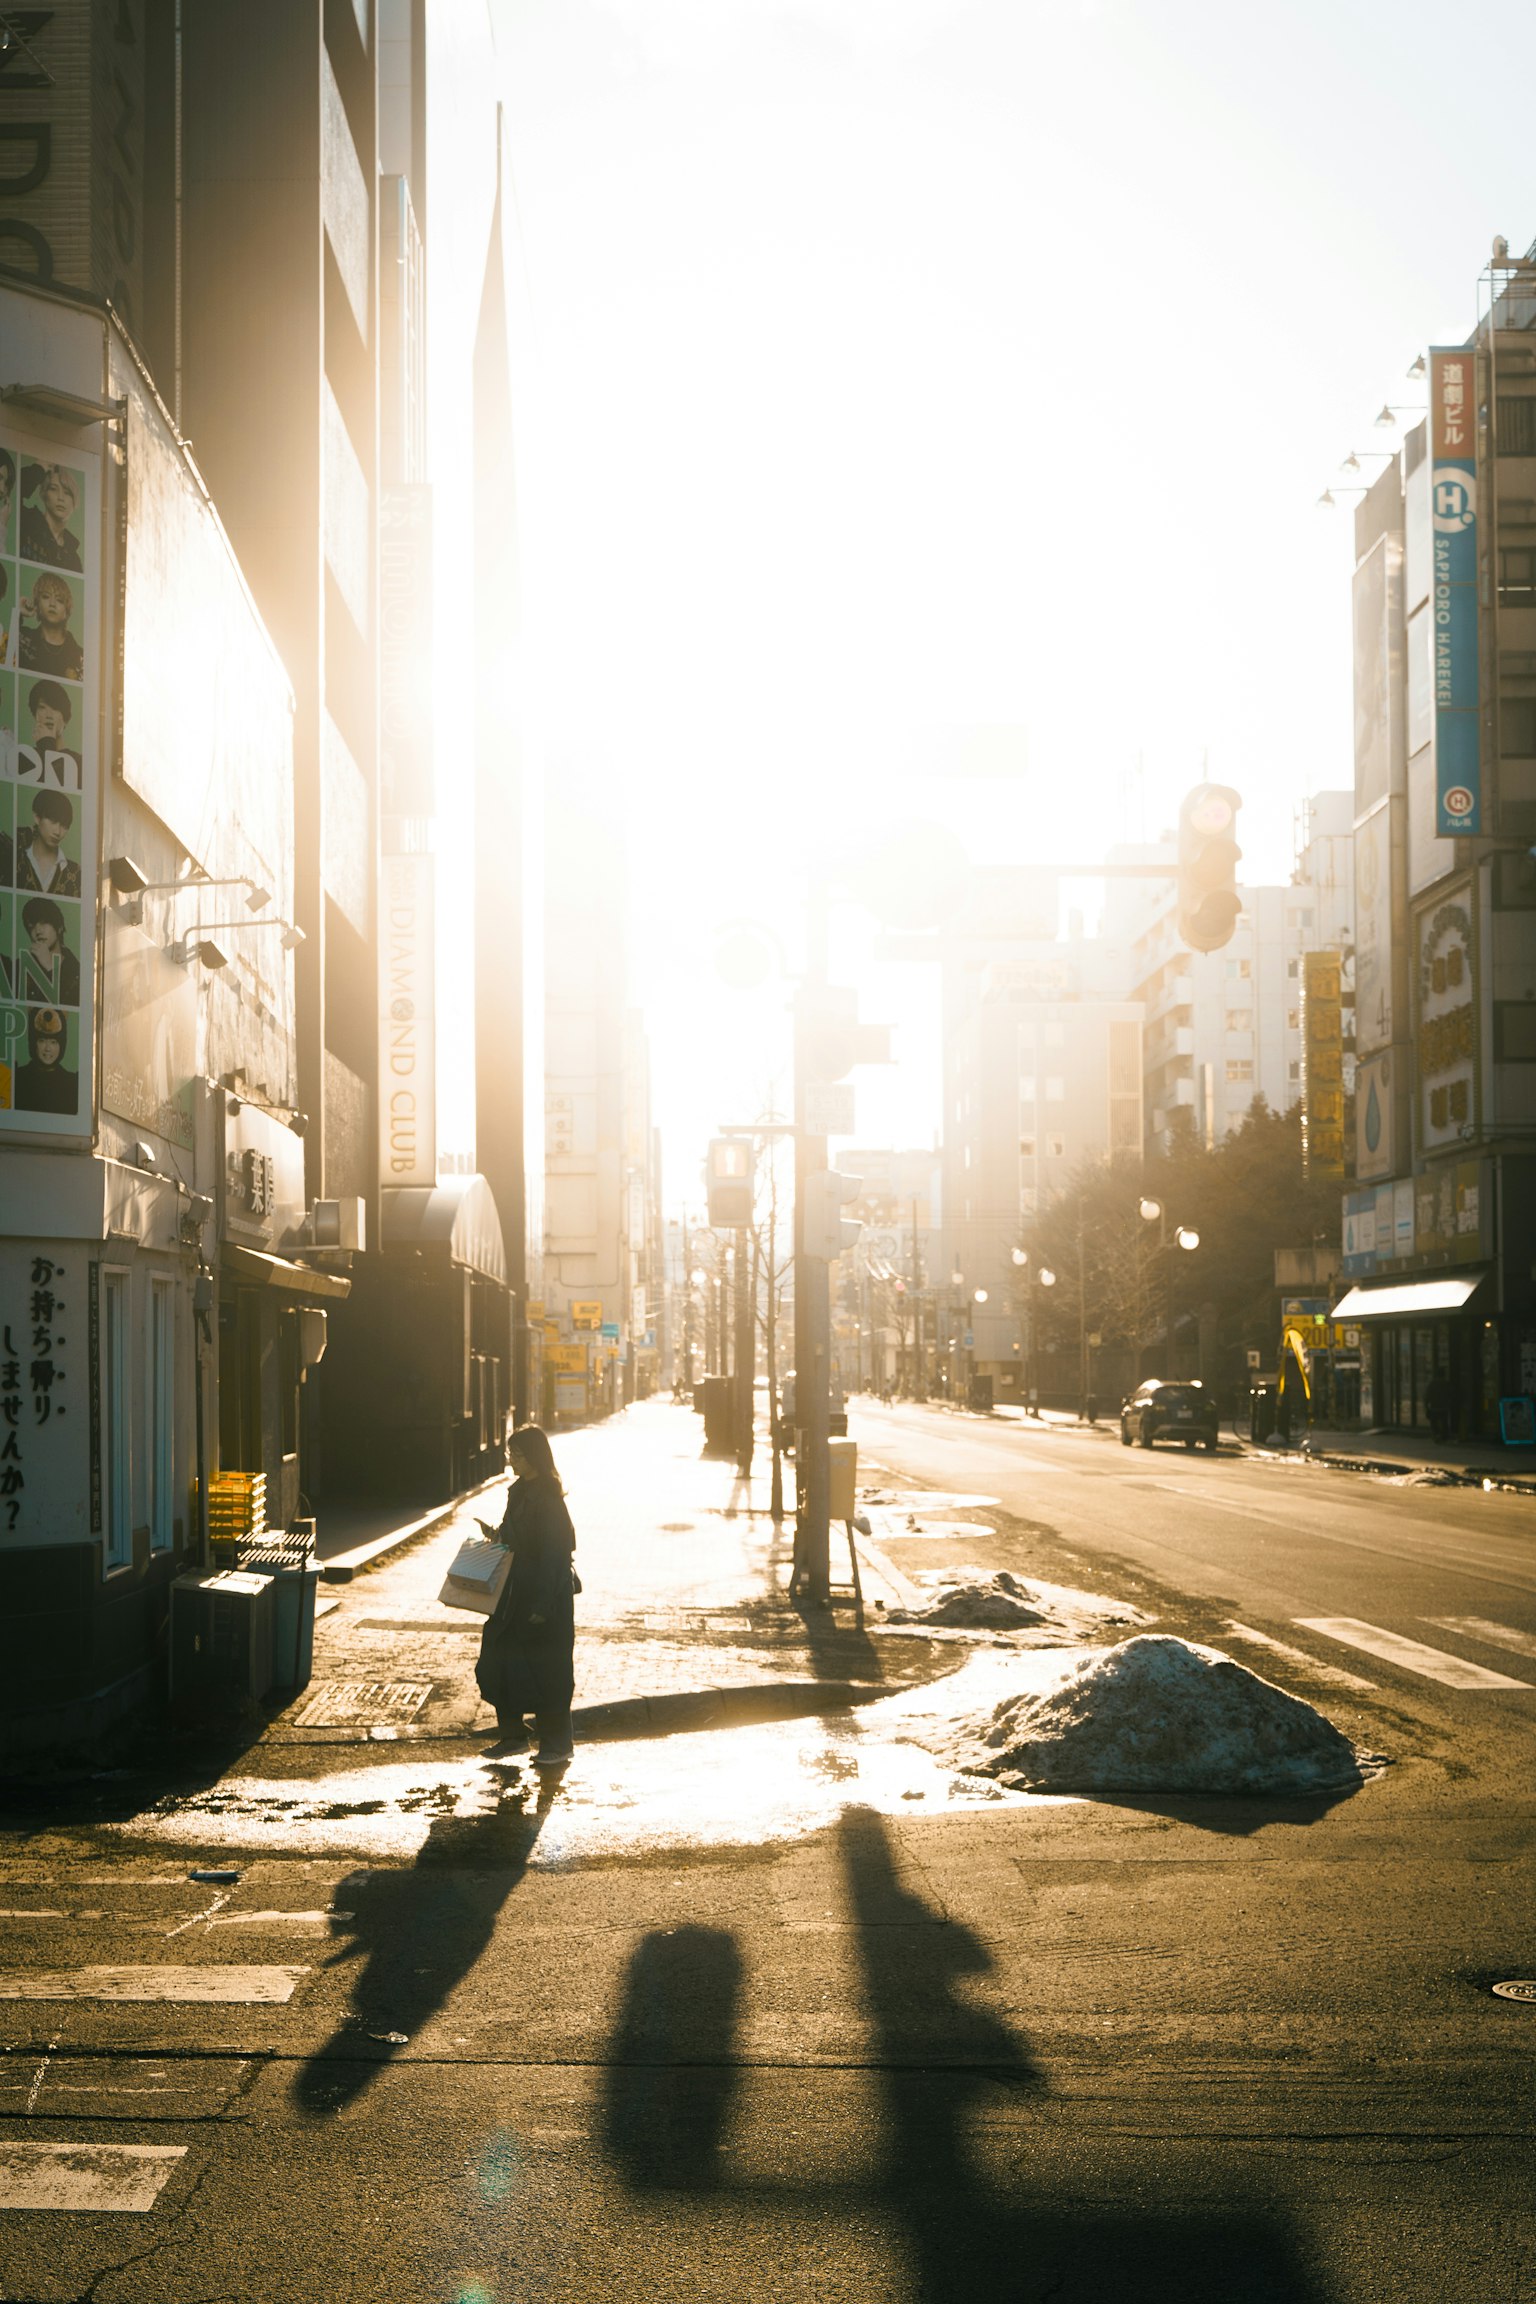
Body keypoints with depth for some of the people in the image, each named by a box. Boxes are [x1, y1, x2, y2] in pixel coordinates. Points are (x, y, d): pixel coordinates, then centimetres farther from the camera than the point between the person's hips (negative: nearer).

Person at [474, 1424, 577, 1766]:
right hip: (517, 1591, 9)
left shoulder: (547, 1498, -18)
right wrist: (497, 1535, -1)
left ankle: (556, 1743, 11)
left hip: (547, 1594, -9)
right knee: (500, 1661, 10)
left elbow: (555, 1552, -20)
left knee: (544, 1670, 0)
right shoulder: (520, 1490, 9)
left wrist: (542, 1605, -21)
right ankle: (512, 1734, 23)